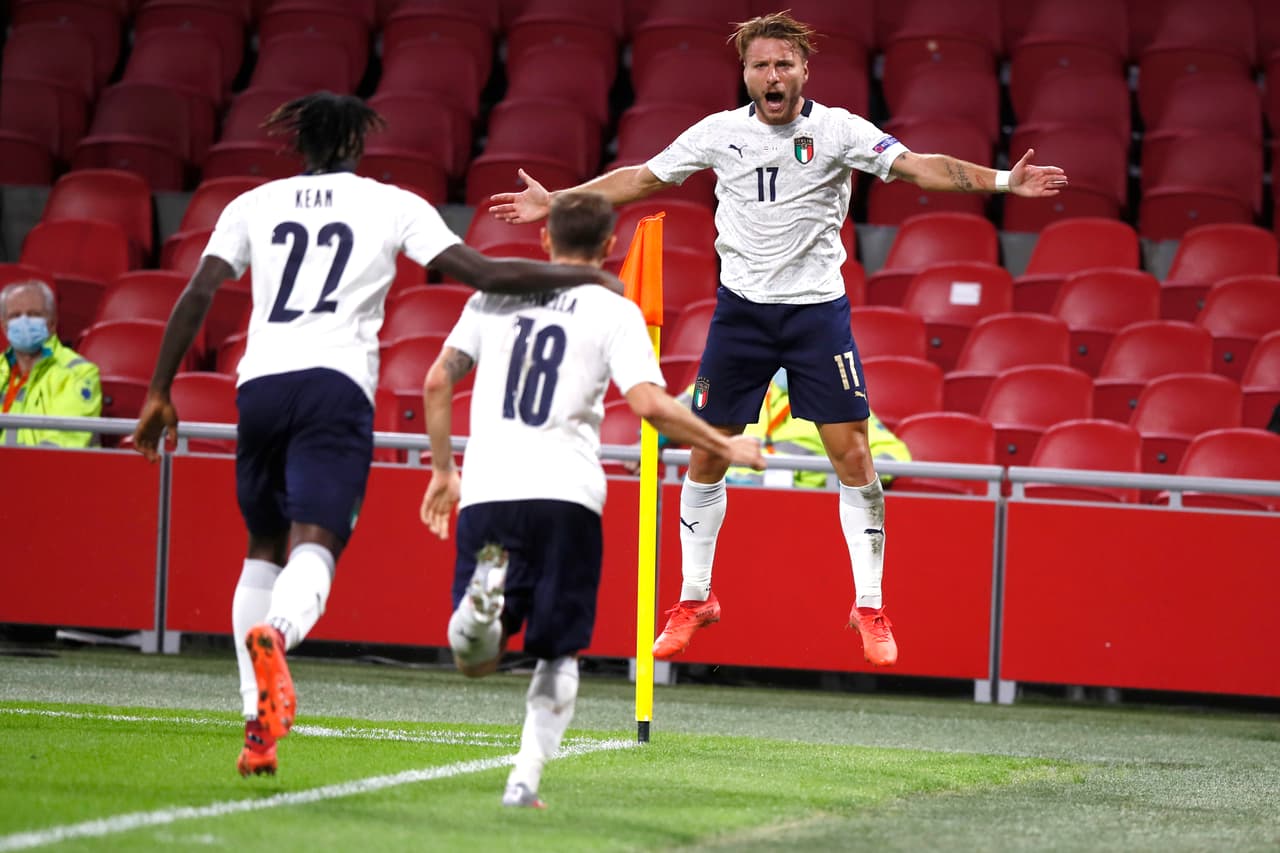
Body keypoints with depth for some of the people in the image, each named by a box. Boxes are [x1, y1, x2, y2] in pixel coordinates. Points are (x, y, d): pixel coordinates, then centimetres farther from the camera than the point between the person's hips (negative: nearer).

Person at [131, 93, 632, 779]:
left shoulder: (253, 205, 18)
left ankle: (258, 724, 10)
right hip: (337, 383, -3)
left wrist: (159, 394, 14)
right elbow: (483, 274, 3)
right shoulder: (393, 206, 12)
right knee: (313, 548, -12)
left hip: (261, 381, 3)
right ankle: (273, 635, -48)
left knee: (263, 549, 18)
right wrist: (586, 279, 11)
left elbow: (198, 296, 9)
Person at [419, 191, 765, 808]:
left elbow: (437, 382, 16)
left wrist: (442, 469, 26)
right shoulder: (614, 312, 4)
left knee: (475, 660, 5)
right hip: (566, 493, -2)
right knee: (558, 655, 13)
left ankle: (483, 594, -28)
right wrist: (727, 449, 5)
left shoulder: (496, 294, 15)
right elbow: (650, 404, -7)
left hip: (486, 493, 2)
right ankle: (524, 781, -4)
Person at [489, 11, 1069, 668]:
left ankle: (869, 607, 3)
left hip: (818, 310, -2)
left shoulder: (837, 130, -6)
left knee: (852, 456, -7)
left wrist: (1002, 181, -28)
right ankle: (694, 599, 18)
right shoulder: (719, 133, 1)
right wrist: (554, 203, 11)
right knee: (707, 457, 3)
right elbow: (641, 178, 12)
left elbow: (916, 166, -15)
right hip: (741, 309, 2)